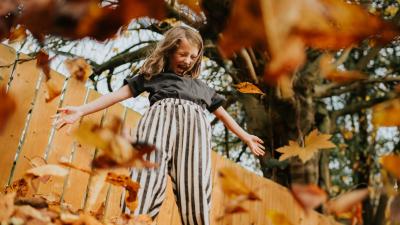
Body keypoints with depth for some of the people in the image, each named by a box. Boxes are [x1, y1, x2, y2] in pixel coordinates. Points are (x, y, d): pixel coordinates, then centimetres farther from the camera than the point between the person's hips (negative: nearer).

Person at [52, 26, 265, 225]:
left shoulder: (201, 86, 37)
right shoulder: (153, 75, 28)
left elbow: (222, 113, 43)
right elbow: (120, 93, 20)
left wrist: (245, 137, 42)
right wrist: (81, 110, 10)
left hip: (195, 124, 2)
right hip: (160, 116, -2)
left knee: (194, 193, -17)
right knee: (147, 182, -24)